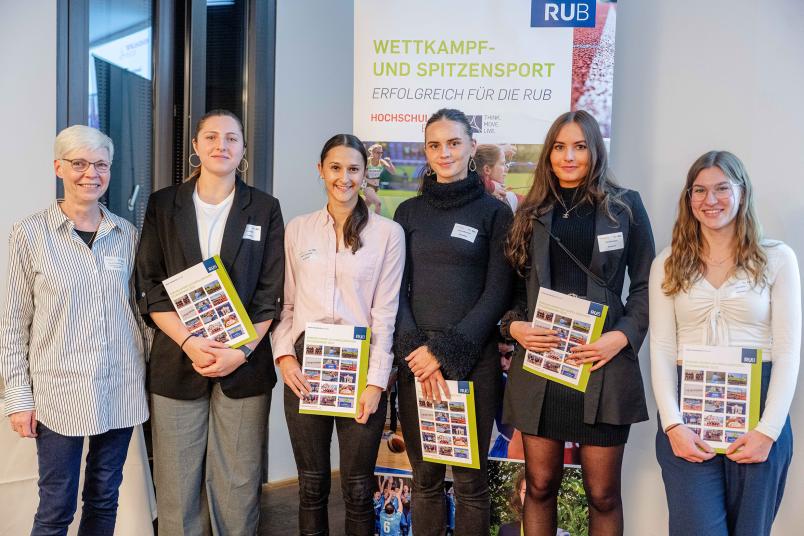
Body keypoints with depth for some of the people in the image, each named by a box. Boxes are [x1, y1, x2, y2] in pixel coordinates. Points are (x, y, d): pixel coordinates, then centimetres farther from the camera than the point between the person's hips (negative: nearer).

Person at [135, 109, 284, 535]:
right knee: (177, 485, 4)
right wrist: (190, 343, -12)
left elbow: (271, 293, 2)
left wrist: (241, 351, -10)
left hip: (245, 363, 0)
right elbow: (150, 288, 2)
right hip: (177, 361, 0)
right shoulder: (163, 205, 7)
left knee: (239, 485, 4)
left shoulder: (265, 209, 7)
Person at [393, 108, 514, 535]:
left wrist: (446, 351, -11)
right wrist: (418, 351, -9)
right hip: (415, 359, 2)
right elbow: (397, 289, 5)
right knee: (425, 477, 10)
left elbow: (497, 294, -4)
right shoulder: (409, 212, 10)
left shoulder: (494, 212, 2)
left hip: (473, 359, -2)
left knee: (470, 480, 5)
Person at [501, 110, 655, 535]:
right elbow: (513, 284, 12)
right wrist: (514, 325, -7)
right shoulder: (531, 212, 12)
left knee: (603, 493, 6)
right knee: (540, 485, 9)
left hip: (603, 367, -2)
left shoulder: (625, 206, 5)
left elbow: (645, 284, 4)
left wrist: (623, 336, -10)